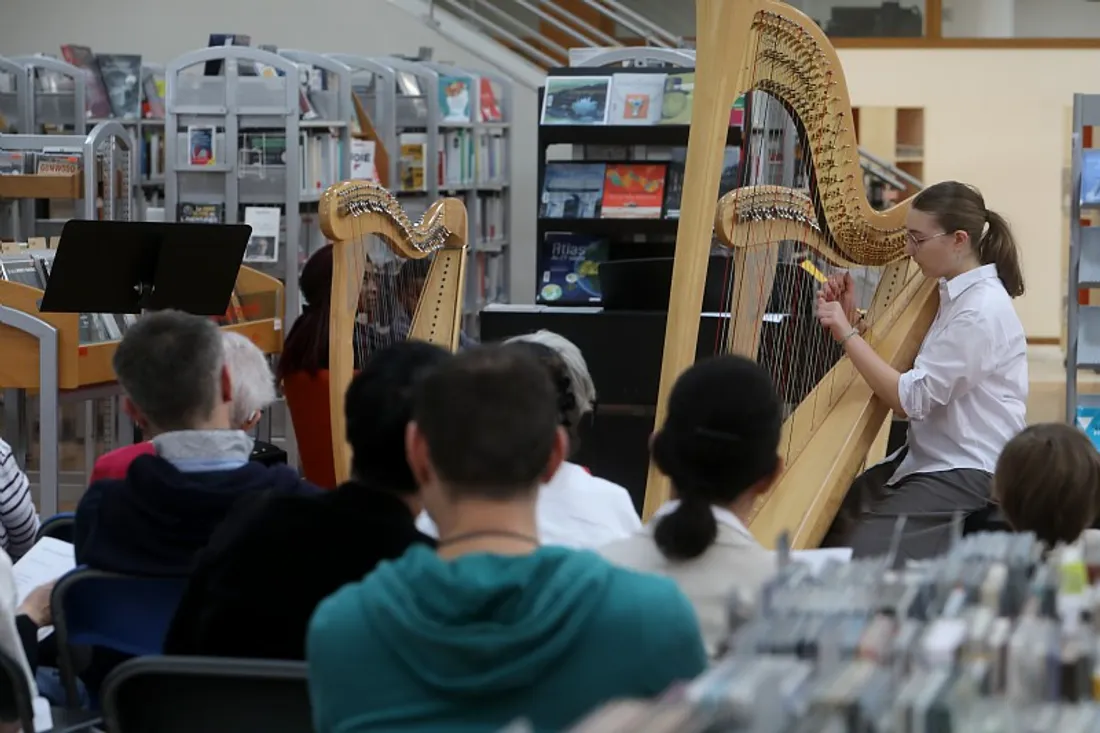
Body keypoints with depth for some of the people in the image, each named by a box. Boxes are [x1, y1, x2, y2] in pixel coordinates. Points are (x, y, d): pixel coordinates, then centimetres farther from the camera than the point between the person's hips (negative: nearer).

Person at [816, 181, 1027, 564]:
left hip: (968, 475, -9)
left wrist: (847, 334, -17)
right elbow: (896, 369, 12)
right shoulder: (952, 293, 10)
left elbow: (910, 399, -20)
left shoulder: (982, 309, -18)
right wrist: (851, 322, -1)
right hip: (928, 458, 9)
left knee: (859, 556, -21)